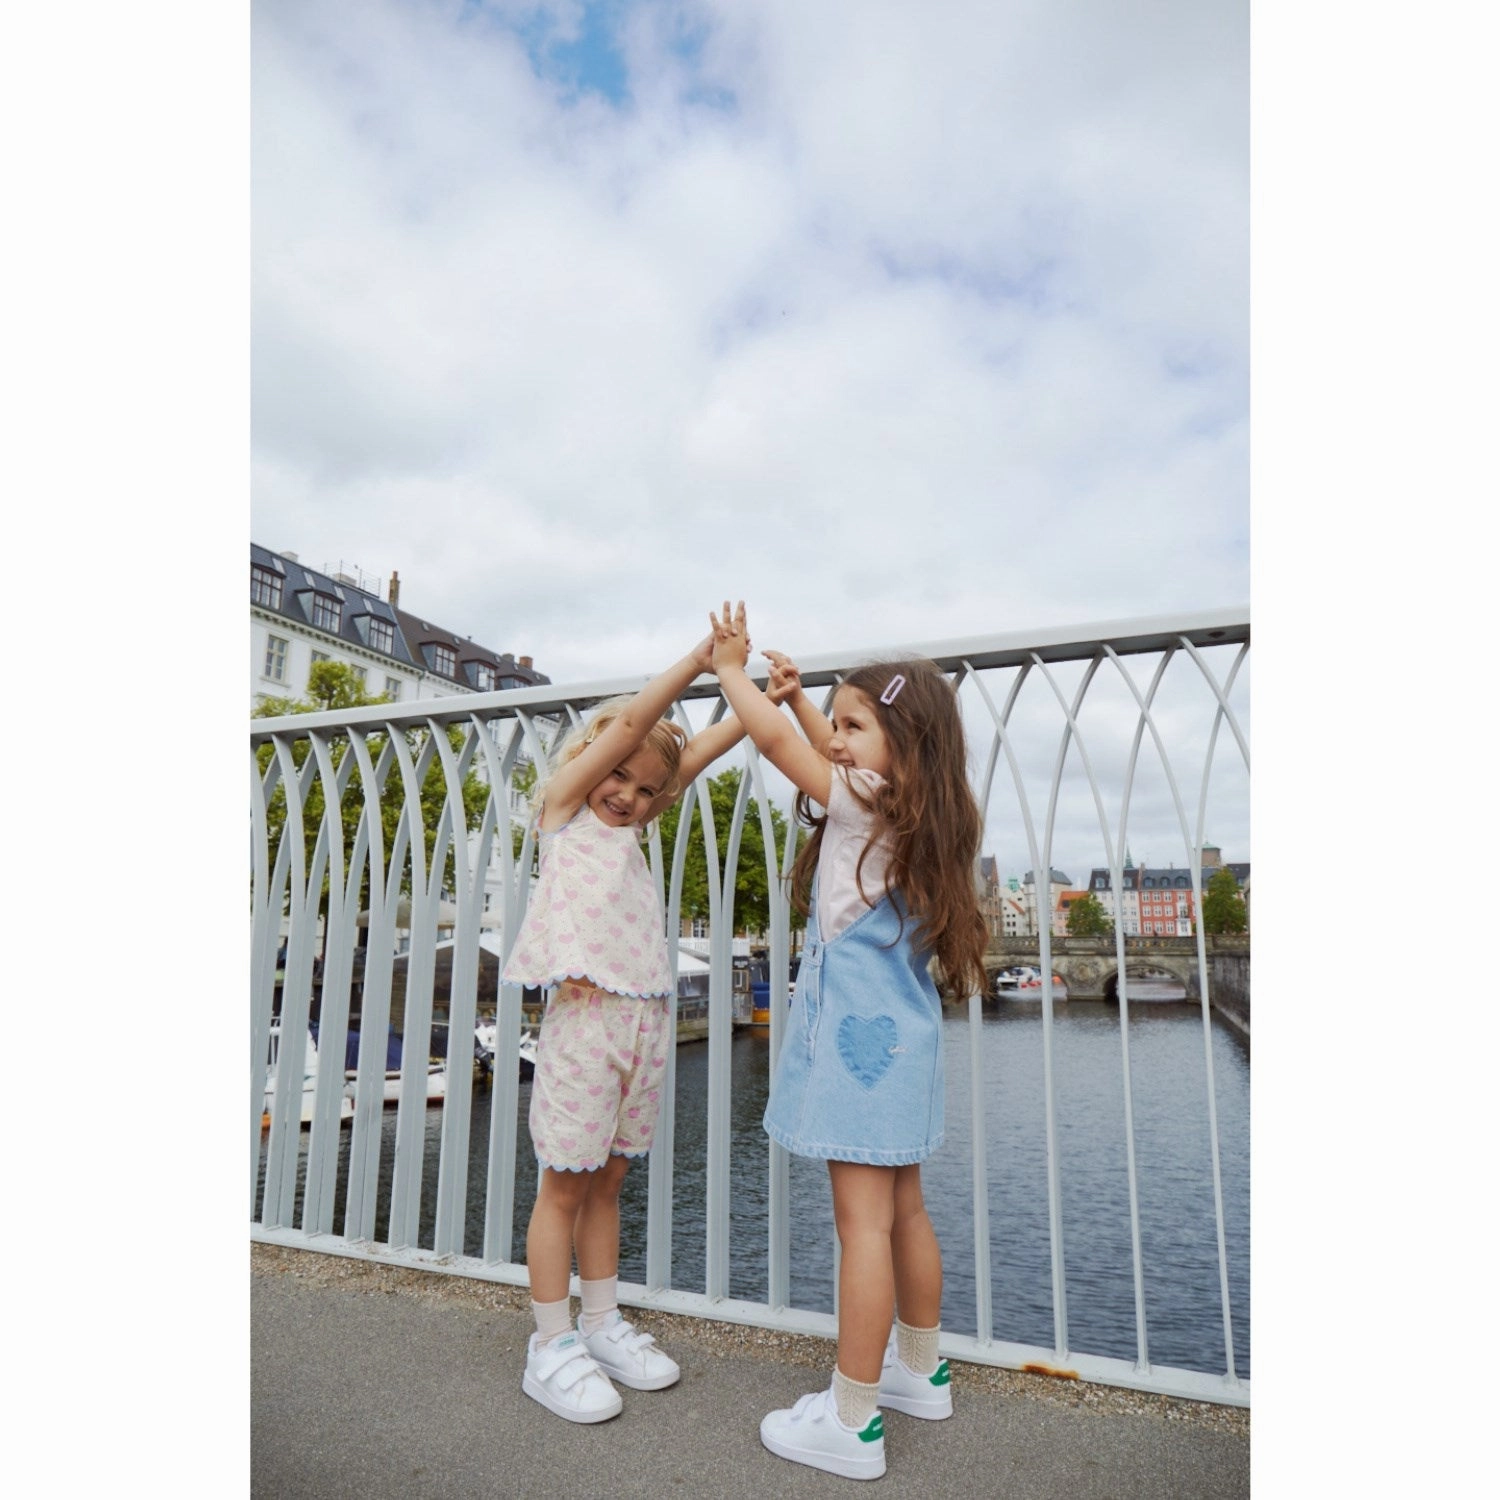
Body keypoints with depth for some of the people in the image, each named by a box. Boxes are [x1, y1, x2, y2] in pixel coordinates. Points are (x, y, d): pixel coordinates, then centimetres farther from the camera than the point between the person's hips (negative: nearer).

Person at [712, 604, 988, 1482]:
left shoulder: (864, 807, -14)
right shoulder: (912, 810, 8)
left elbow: (772, 739, -12)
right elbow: (833, 751, 25)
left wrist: (732, 672, 4)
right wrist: (795, 692, 26)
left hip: (860, 1038, -9)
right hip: (905, 1037, 9)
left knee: (864, 1222, -1)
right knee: (903, 1211, 20)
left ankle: (852, 1424, 12)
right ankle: (921, 1371, 37)